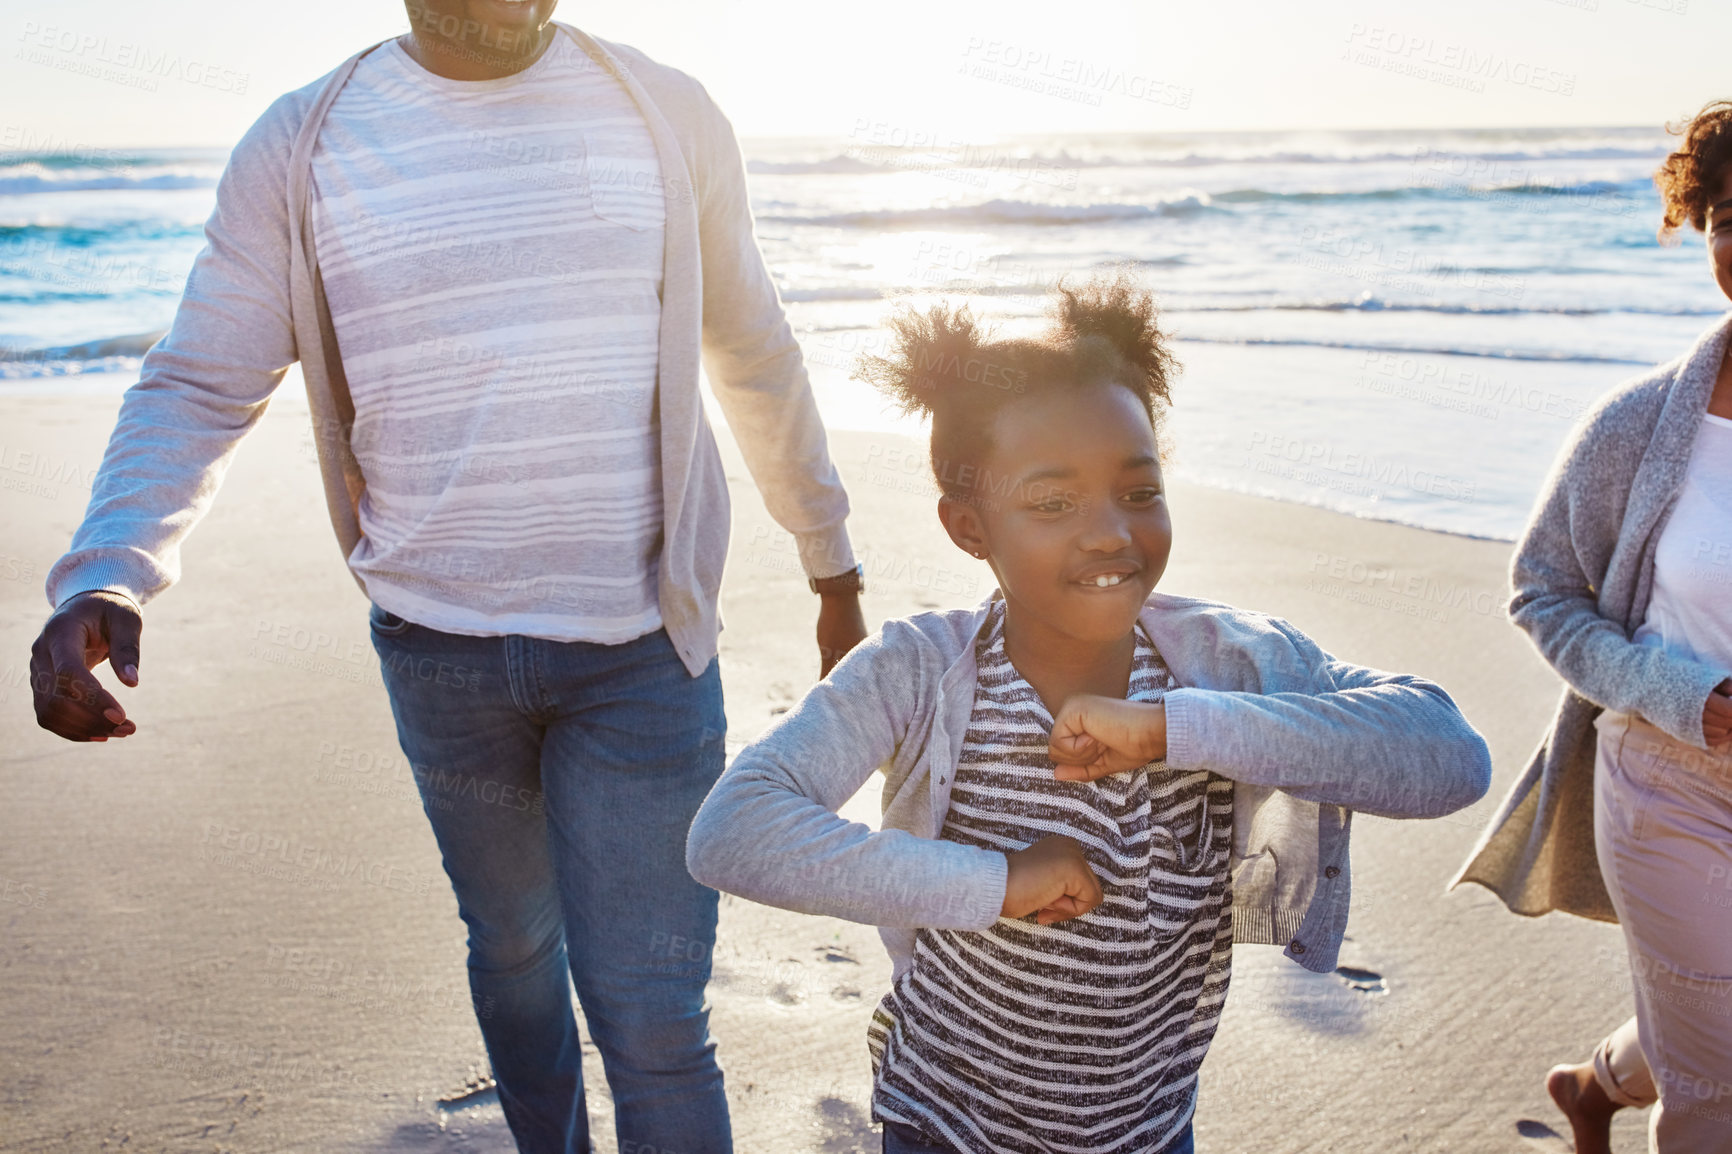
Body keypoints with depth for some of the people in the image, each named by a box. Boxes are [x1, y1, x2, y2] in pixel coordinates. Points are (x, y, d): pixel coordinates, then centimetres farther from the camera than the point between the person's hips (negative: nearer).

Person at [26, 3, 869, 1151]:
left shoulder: (668, 113, 1)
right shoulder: (300, 147, -1)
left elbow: (757, 358, 10)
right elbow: (196, 389, -1)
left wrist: (834, 563, 17)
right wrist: (104, 579, -20)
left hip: (643, 639, -1)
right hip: (438, 643, 2)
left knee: (649, 1011, -2)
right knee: (511, 946, 21)